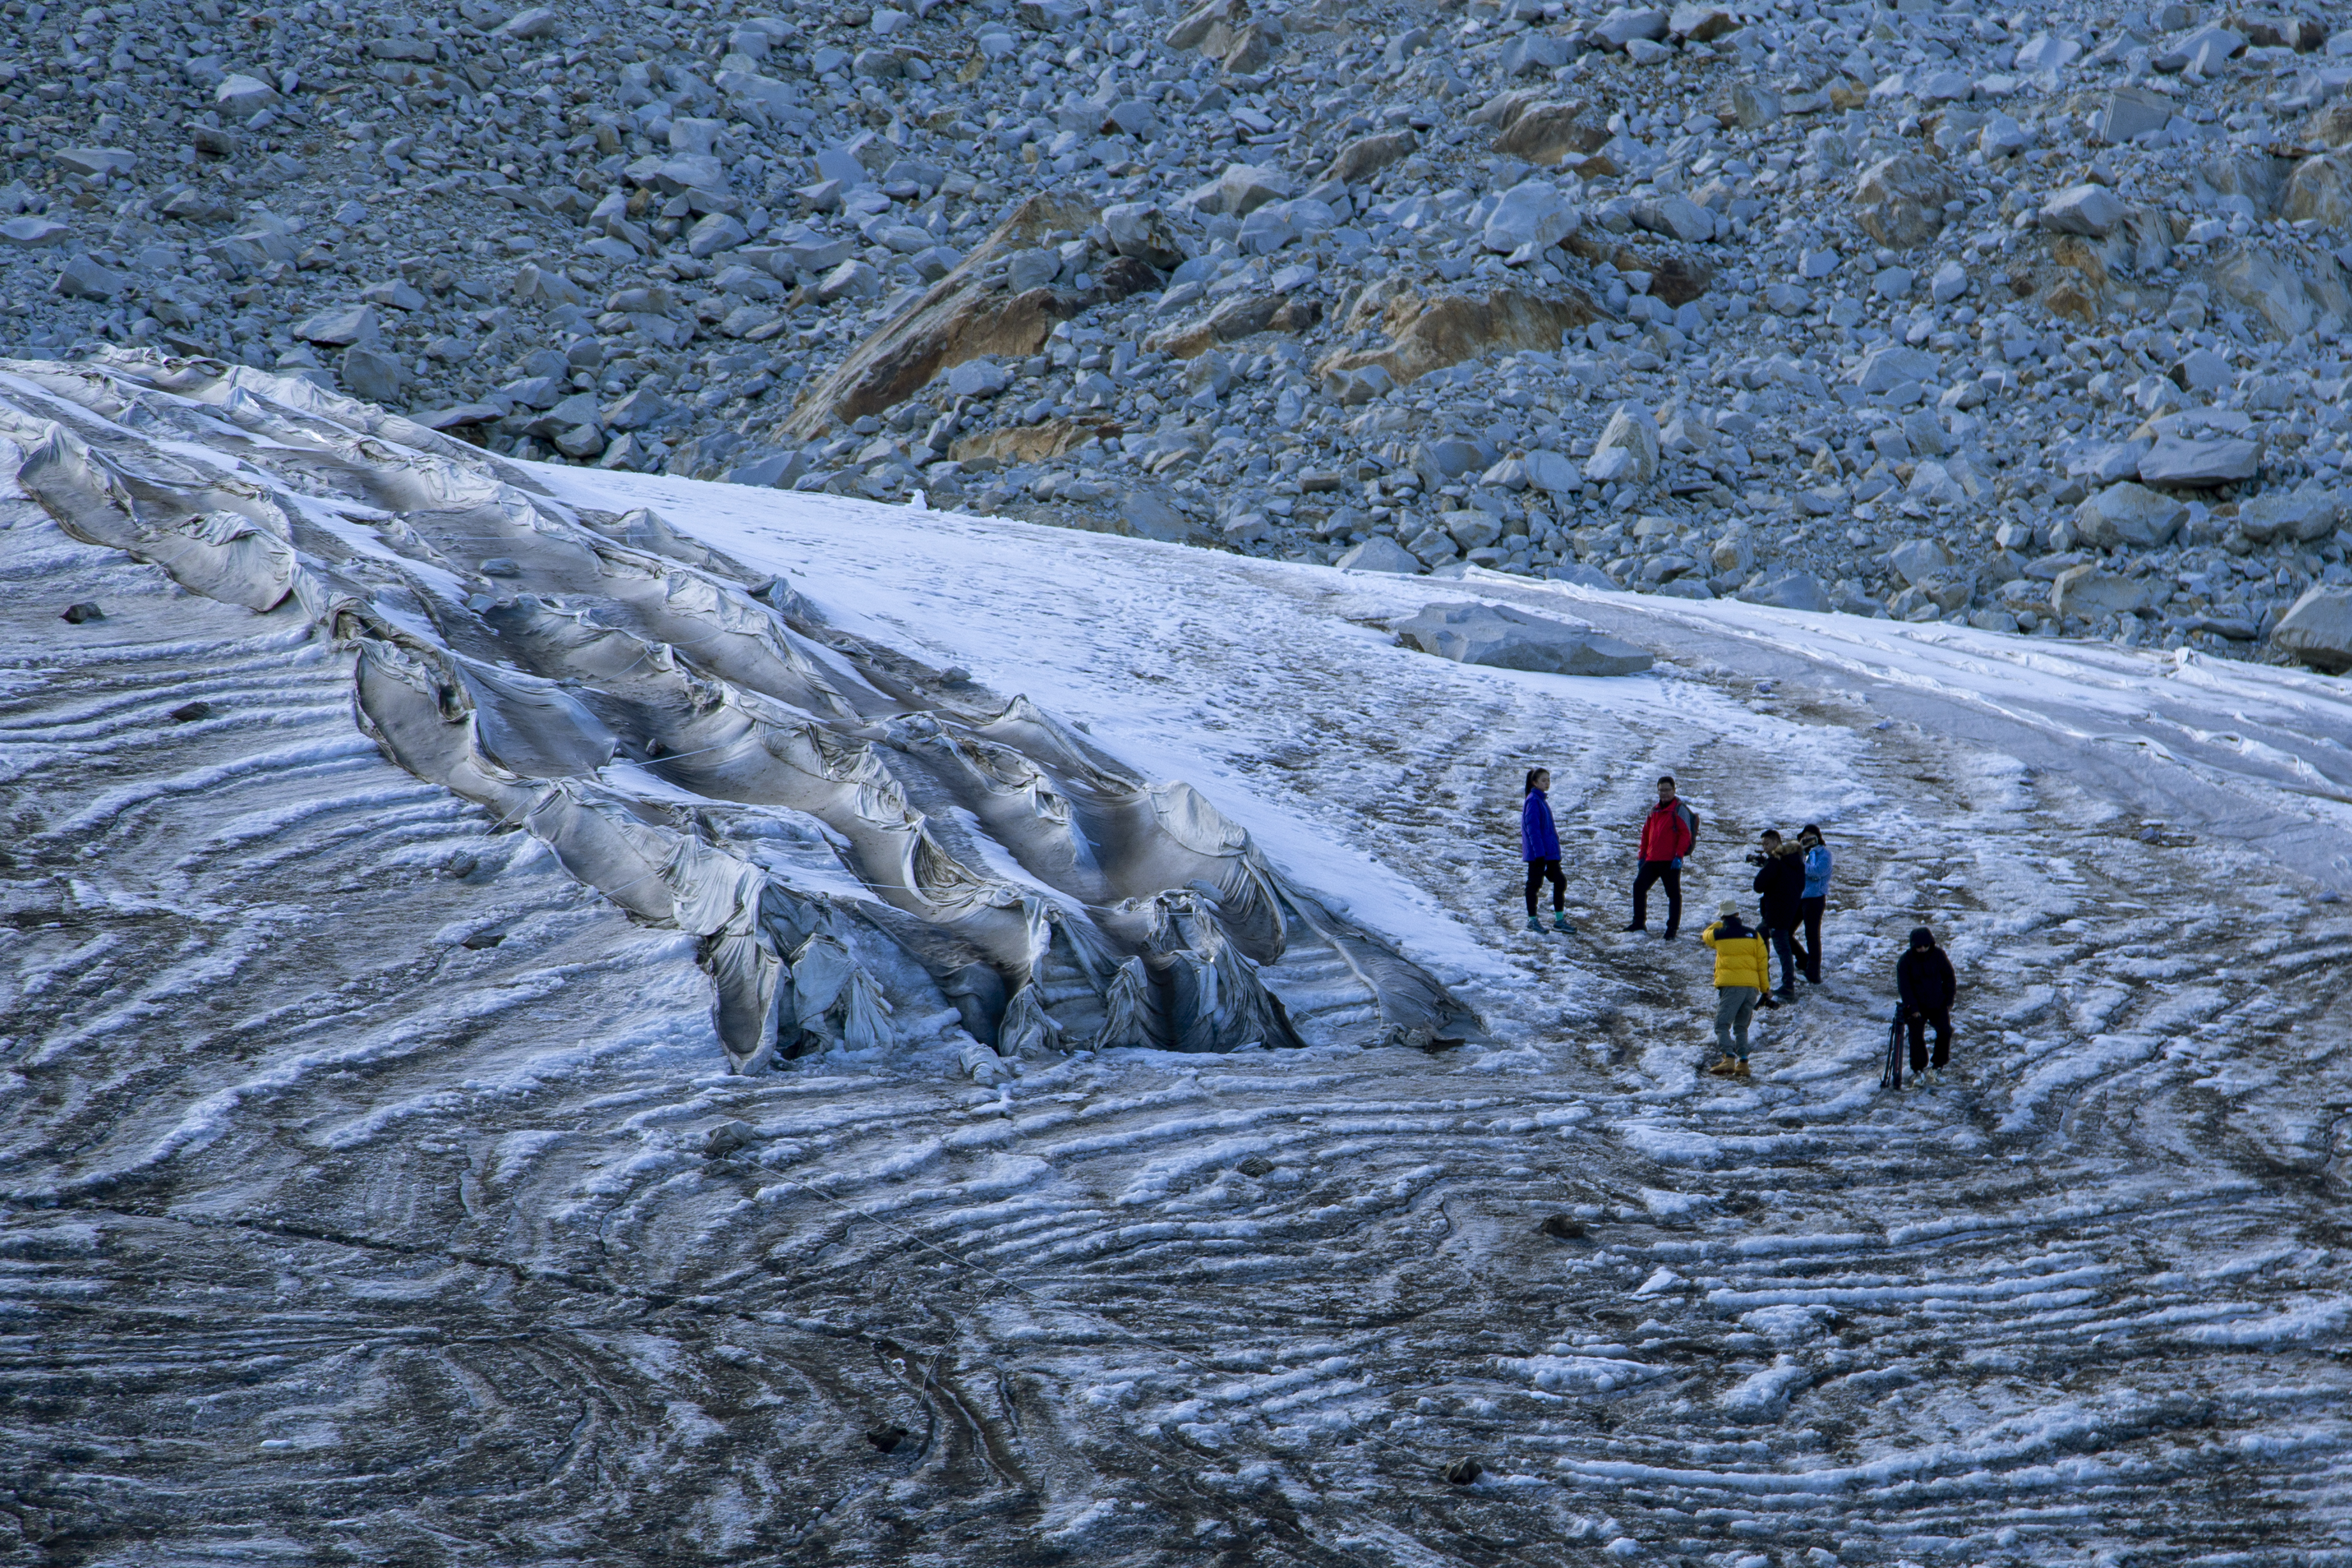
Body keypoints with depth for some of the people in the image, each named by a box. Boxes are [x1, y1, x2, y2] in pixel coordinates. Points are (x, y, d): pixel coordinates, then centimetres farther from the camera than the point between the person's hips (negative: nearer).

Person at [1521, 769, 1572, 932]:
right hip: (1537, 851, -9)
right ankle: (1532, 921, 5)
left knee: (1560, 882, 5)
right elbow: (1532, 828, -18)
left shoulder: (1542, 800, 16)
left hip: (1549, 851, 9)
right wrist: (1539, 853, -22)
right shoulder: (1533, 801, -12)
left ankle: (1559, 920, 8)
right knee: (1534, 884, -1)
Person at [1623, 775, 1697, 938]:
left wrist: (1679, 856, -19)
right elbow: (1646, 834, 23)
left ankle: (1673, 928, 2)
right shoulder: (1654, 811, 16)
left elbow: (1685, 834, -12)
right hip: (1652, 860, 7)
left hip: (1671, 861, -7)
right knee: (1639, 885, 6)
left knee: (1673, 893, -2)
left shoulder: (1679, 810, -5)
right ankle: (1639, 923, 15)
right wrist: (1642, 856, 19)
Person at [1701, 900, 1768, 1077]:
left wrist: (1717, 925, 48)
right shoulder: (1754, 935, 9)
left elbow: (1706, 935, 28)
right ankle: (1743, 1063, 4)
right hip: (1752, 987, 4)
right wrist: (1765, 988, 15)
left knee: (1722, 1025, -7)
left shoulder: (1718, 934, 3)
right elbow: (1763, 963, 9)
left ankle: (1729, 1059, -28)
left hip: (1731, 985, -4)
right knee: (1741, 1027, 15)